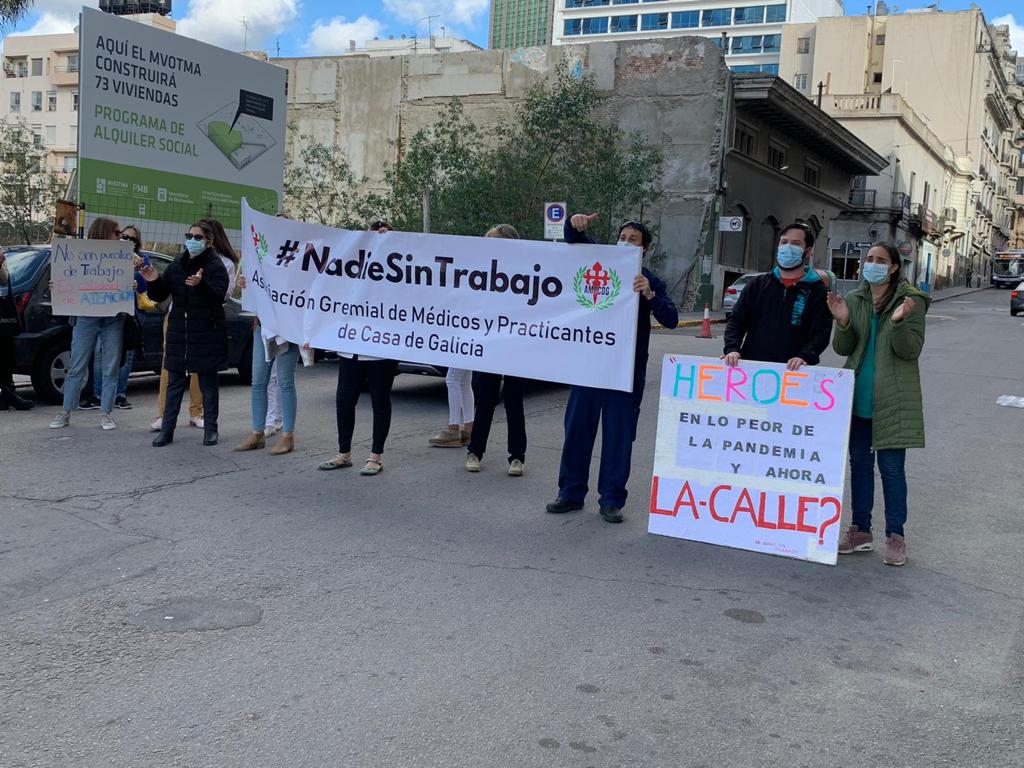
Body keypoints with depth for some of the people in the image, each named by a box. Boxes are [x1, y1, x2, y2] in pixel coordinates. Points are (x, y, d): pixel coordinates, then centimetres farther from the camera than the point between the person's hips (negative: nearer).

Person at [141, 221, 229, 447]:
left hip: (207, 334, -5)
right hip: (178, 333, 5)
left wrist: (201, 284, -40)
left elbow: (219, 296, -21)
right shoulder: (177, 265, 11)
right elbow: (158, 296, 12)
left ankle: (210, 429, 13)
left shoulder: (216, 267, -5)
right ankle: (167, 430, 11)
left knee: (208, 384, 4)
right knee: (174, 383, 7)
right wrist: (154, 282, -10)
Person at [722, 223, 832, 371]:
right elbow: (736, 320, 9)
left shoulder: (817, 291, 4)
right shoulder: (758, 284, 14)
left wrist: (805, 356, -23)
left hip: (790, 371, -3)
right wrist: (732, 349, -9)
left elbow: (821, 332, -5)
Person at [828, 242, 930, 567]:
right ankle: (860, 530, 22)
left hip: (893, 400, -4)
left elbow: (911, 351, -10)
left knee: (891, 467, -2)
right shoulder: (853, 299, 6)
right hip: (858, 397, 5)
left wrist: (899, 322, -28)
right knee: (859, 463, 11)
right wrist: (842, 323, -14)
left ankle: (895, 536, 8)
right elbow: (842, 349, 5)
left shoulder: (911, 302, -5)